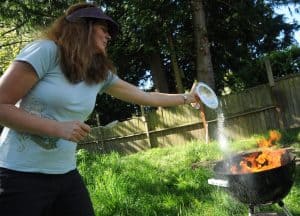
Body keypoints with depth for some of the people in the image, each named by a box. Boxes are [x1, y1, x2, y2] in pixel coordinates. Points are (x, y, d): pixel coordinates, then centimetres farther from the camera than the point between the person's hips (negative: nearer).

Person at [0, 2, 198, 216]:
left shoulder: (102, 74, 7)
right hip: (19, 175, -6)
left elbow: (146, 96, 16)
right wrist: (58, 128, -21)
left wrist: (187, 97, 21)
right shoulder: (47, 51, -12)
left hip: (66, 175, 7)